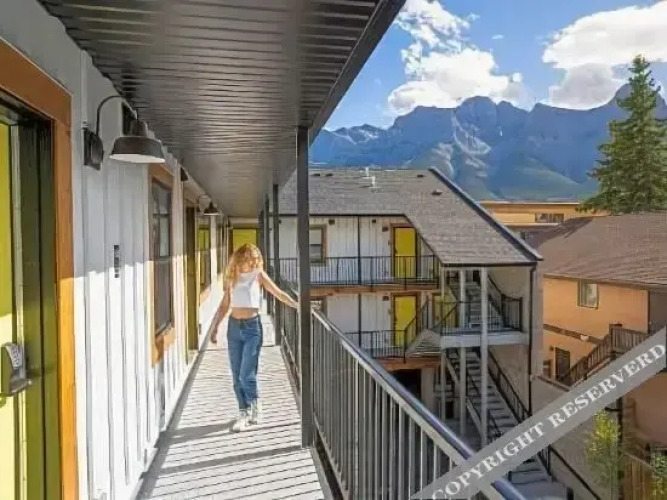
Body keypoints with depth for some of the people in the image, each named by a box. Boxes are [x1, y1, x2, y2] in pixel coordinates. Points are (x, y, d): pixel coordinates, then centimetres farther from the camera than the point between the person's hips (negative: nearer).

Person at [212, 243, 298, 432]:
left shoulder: (259, 275, -2)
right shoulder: (231, 275, 7)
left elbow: (278, 293, -6)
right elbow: (225, 304, 13)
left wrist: (297, 304, -20)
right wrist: (215, 328, 14)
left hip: (252, 326, -4)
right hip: (234, 326, 4)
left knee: (247, 374, -8)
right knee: (237, 376, 7)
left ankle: (255, 405, 15)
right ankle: (244, 412, 21)